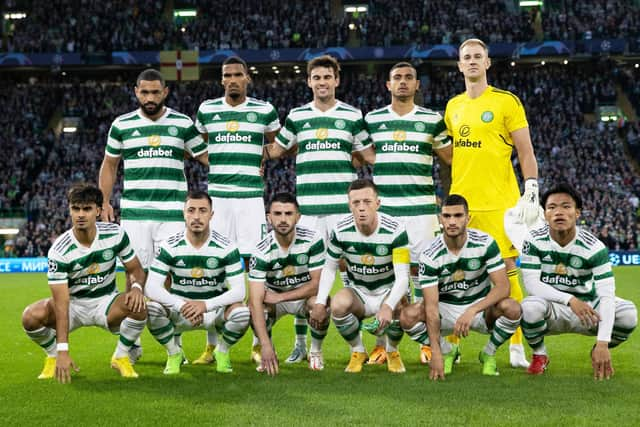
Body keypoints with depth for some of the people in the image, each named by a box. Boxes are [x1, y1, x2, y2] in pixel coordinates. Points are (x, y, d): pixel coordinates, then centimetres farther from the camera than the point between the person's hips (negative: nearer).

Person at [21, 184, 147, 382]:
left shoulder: (116, 234, -14)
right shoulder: (59, 250, -22)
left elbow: (135, 269, 0)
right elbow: (61, 303, -27)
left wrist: (136, 286, -26)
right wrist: (63, 351, -34)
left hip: (106, 302, 1)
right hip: (74, 303, -1)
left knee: (138, 307, -32)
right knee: (31, 316, -30)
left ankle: (120, 357, -3)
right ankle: (53, 357, 3)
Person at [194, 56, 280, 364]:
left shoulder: (264, 111, 5)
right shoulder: (206, 110, 9)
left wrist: (262, 164, 8)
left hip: (251, 197, -1)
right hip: (216, 197, 1)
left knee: (253, 264, -4)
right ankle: (211, 345, 7)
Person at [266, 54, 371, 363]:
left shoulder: (353, 115, 8)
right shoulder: (296, 116, 11)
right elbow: (274, 150, 20)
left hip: (343, 205, -1)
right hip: (307, 206, 1)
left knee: (349, 269, -1)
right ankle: (301, 343, 8)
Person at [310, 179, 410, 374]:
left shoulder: (395, 230, -22)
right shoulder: (340, 230, -14)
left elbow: (402, 276, -26)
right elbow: (329, 267, 0)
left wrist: (388, 306, -45)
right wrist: (320, 303, -15)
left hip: (388, 291, -2)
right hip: (358, 291, 2)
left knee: (398, 307, -36)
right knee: (338, 304, -33)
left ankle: (392, 351, 0)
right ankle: (357, 351, -2)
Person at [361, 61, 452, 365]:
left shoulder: (432, 120, 7)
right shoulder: (372, 119, 10)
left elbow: (450, 158, 13)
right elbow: (365, 157, 19)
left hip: (421, 206, -1)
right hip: (383, 207, 1)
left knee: (422, 271, -2)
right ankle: (383, 343, 9)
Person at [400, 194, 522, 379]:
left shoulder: (485, 243, -16)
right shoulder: (430, 255, -19)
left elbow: (503, 286, -22)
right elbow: (431, 306, -23)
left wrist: (471, 311, -38)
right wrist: (436, 353, -33)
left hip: (481, 305, 0)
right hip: (446, 308, 0)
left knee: (512, 308, -32)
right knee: (408, 316, -28)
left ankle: (488, 353, -1)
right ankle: (448, 350, 3)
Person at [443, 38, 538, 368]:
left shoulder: (506, 102, -1)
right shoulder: (453, 107, 14)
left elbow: (526, 153, -2)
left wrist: (531, 193, -11)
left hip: (499, 202, -4)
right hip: (461, 202, 5)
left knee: (507, 270, -4)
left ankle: (516, 346, 2)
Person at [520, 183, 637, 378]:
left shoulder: (594, 248, -17)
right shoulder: (534, 241, -14)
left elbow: (606, 295, -23)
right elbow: (531, 284, -20)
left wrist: (603, 343, -35)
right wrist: (570, 300, -35)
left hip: (586, 306, 1)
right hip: (551, 308, -1)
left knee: (629, 314, -26)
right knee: (531, 307, -37)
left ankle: (599, 354, 8)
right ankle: (539, 355, -2)